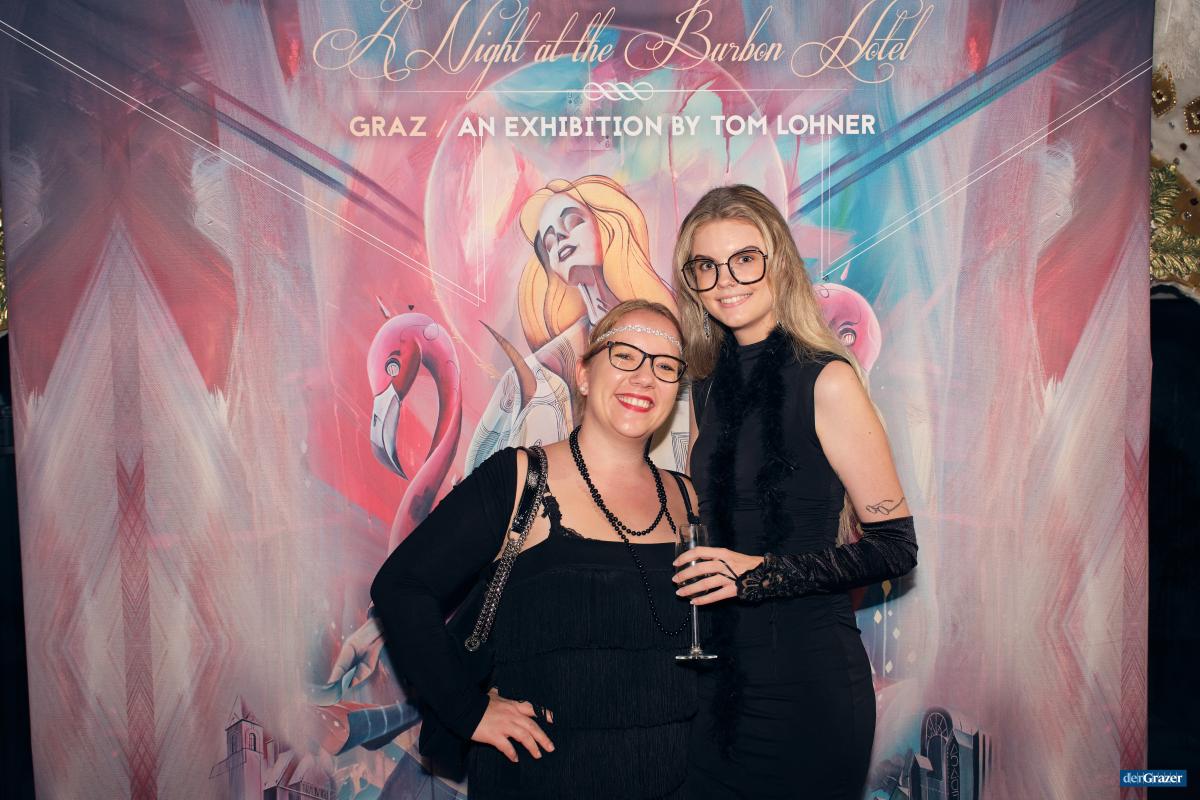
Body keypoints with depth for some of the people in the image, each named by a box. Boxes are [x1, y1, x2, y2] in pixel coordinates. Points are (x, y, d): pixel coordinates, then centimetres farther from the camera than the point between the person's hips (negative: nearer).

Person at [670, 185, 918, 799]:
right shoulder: (706, 391, 6)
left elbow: (894, 546, -12)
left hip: (808, 680, -5)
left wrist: (763, 573, -20)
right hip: (716, 677, 6)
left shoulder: (826, 381, -12)